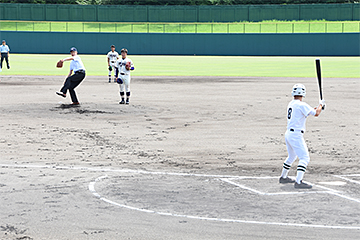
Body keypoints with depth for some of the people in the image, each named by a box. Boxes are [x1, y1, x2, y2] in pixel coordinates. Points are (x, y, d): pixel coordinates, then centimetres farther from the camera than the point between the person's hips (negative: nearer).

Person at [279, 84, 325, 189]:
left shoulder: (291, 104, 12)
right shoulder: (301, 105, -15)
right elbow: (316, 113, -13)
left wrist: (316, 107, 25)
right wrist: (321, 104, 5)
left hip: (288, 134, 9)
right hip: (296, 135, -9)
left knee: (291, 156, 26)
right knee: (304, 158, -10)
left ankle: (283, 177, 38)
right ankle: (298, 182, -20)